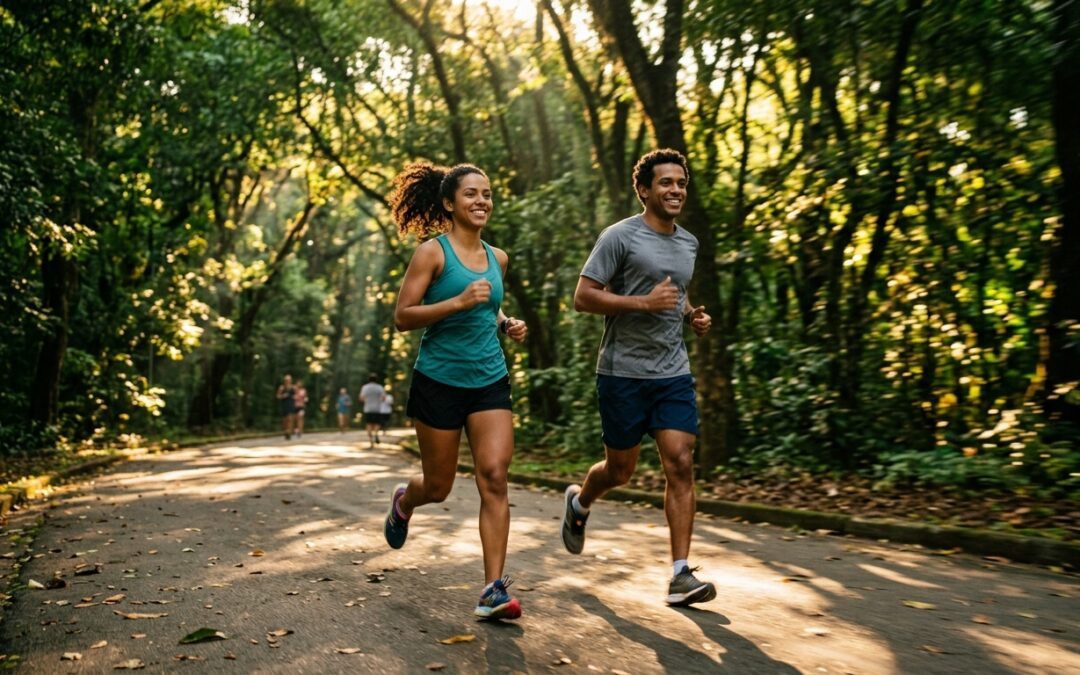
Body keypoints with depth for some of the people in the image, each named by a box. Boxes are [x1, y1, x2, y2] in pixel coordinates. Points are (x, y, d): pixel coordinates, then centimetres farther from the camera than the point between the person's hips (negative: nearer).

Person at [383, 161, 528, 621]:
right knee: (438, 486, 9)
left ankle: (494, 591, -7)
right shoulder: (432, 252, -7)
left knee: (495, 478, -10)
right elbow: (402, 317, -12)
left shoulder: (497, 259, 10)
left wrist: (507, 324, 6)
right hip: (440, 380, -4)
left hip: (490, 381, 4)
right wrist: (459, 302, -23)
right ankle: (403, 502, 46)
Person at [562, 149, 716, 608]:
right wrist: (643, 302, -22)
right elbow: (583, 297, -12)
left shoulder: (688, 243, 13)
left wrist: (691, 314, 9)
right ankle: (579, 501, 42)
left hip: (674, 374, 5)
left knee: (681, 465, -7)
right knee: (620, 470, 7)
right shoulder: (620, 237, -8)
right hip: (624, 374, -5)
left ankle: (681, 576, -4)